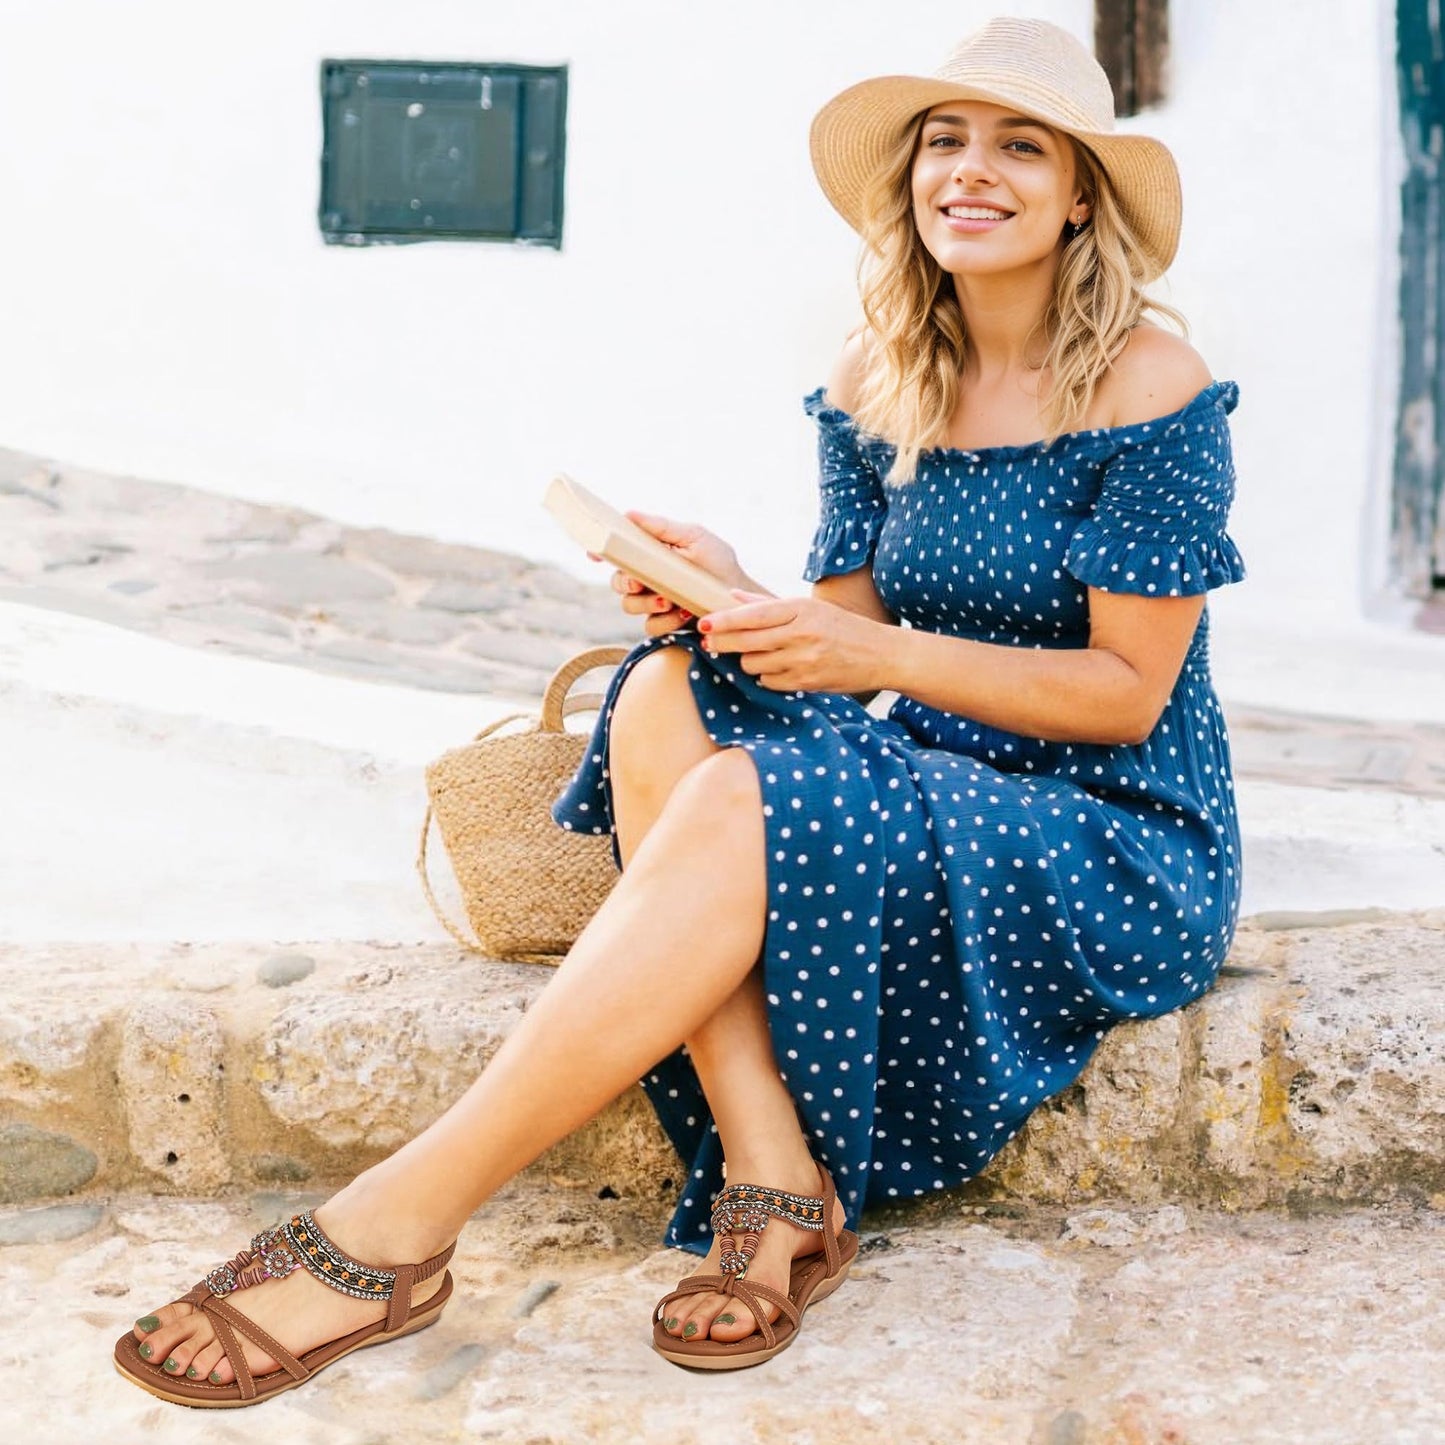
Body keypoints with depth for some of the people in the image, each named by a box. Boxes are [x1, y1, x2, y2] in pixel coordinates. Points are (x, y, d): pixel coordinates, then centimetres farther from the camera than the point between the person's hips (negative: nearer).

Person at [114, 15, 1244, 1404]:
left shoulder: (1147, 385, -11)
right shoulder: (878, 380, 7)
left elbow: (1128, 694, -13)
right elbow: (836, 645, 6)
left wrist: (874, 652, -22)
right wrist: (728, 601, -16)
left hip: (1124, 849, -6)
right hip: (937, 788, 6)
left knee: (743, 806, -30)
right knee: (665, 696, -21)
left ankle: (395, 1232, -27)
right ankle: (772, 1182, -28)